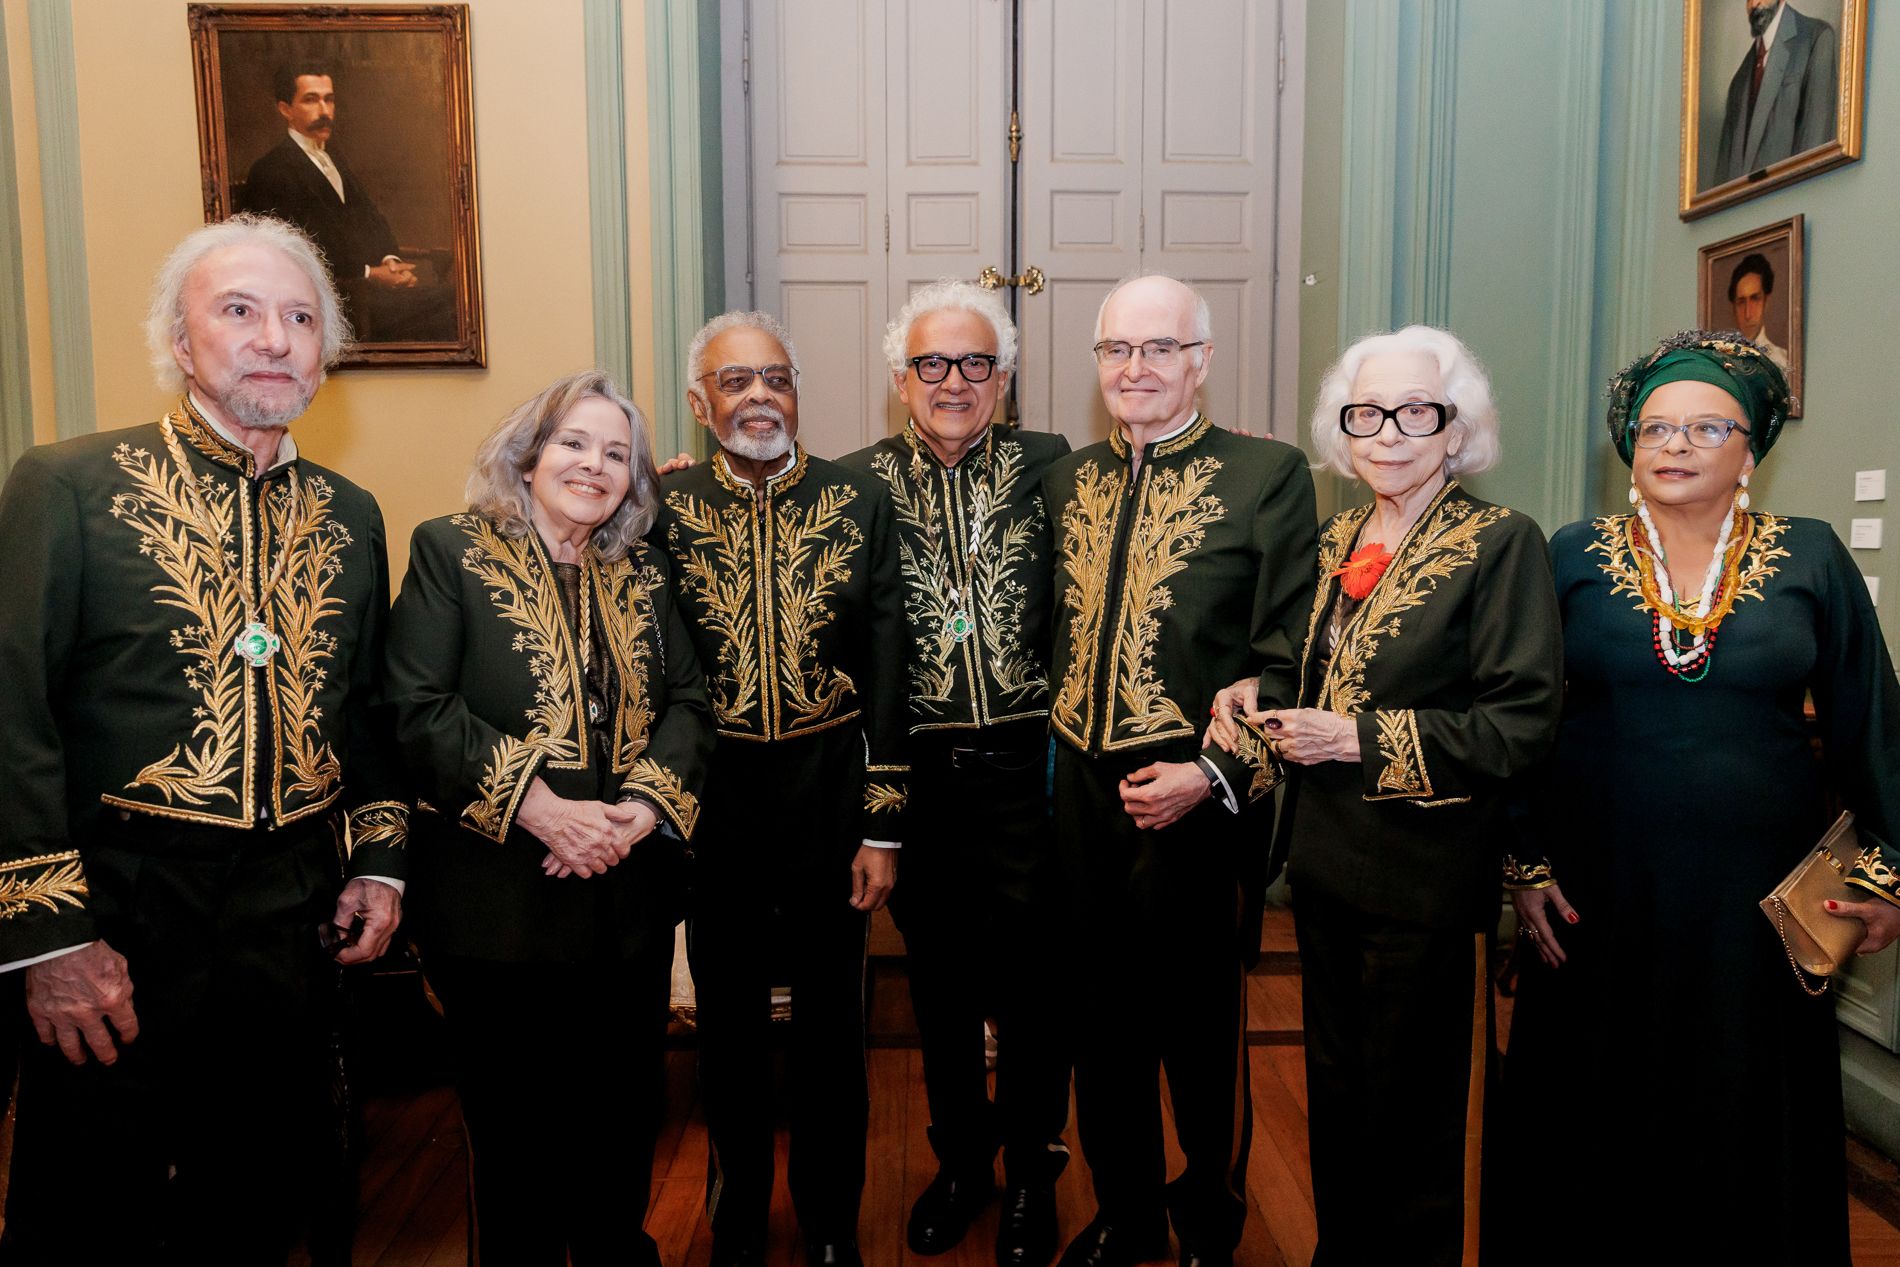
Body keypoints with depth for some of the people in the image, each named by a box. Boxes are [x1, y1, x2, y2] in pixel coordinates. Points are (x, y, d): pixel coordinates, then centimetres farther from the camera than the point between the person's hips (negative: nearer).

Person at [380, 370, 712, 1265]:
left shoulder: (642, 576, 10)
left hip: (627, 887, 4)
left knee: (623, 1107, 16)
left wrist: (645, 803, -13)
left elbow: (688, 701, 5)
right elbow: (420, 709, -12)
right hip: (498, 894, -4)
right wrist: (536, 806, -20)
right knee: (513, 1119, 12)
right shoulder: (450, 551, -3)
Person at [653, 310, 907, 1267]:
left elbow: (887, 675, -2)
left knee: (831, 1021, 14)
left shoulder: (859, 504, -2)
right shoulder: (663, 510, -3)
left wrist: (883, 827, -4)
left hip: (830, 796, 0)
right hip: (712, 800, 0)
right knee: (729, 1021, 16)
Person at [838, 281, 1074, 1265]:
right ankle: (959, 1157, 38)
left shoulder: (1049, 468, 0)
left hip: (1026, 763, -1)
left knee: (1029, 973, 8)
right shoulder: (861, 480, 2)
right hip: (916, 769, 2)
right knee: (935, 972, 16)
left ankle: (1031, 1174, 32)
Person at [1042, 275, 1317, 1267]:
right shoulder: (1064, 479, 9)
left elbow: (1285, 660, -9)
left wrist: (1213, 774, -16)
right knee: (1103, 1024, 17)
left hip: (1199, 803, -4)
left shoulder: (1268, 476, -6)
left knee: (1200, 1030, 12)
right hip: (1084, 795, 4)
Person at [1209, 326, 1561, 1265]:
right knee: (1333, 1089, 20)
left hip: (1425, 871, -6)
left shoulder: (1501, 543, -12)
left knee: (1411, 1110, 10)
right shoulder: (1337, 540, 9)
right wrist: (1260, 692, -2)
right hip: (1326, 855, 7)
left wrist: (1363, 740, -21)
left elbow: (1521, 723, -18)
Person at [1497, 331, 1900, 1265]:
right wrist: (1525, 865, -3)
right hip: (1599, 898, 0)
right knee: (1595, 1128, 11)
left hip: (1757, 901, 1)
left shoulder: (1811, 559, 2)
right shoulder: (1574, 557, 0)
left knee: (1749, 1130, 13)